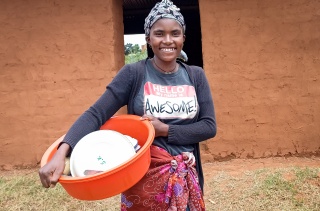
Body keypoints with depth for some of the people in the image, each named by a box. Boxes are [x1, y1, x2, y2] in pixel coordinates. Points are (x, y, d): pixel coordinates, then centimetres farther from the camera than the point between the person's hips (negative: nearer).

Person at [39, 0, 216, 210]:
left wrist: (164, 130, -16)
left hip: (185, 178, 3)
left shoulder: (196, 76, 2)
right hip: (144, 177, -2)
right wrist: (61, 153, -29)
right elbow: (96, 114, -15)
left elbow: (209, 126, -3)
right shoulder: (133, 73, -8)